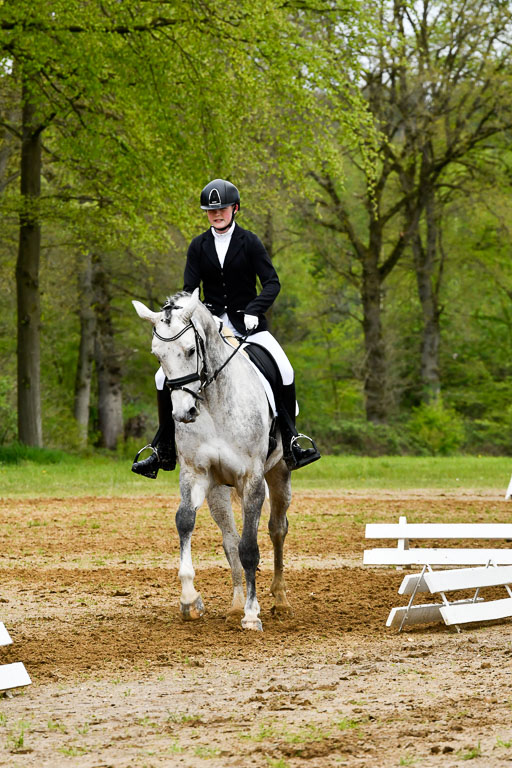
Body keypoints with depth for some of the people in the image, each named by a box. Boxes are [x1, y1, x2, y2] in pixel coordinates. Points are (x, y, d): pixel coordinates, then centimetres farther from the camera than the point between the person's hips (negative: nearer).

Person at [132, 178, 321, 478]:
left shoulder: (249, 242, -2)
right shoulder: (199, 246, 5)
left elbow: (272, 282, -9)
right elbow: (189, 288, 1)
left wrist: (254, 311, -25)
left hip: (248, 324, -2)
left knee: (284, 371, -24)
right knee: (165, 377, -9)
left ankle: (290, 442, -10)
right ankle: (164, 451, 1)